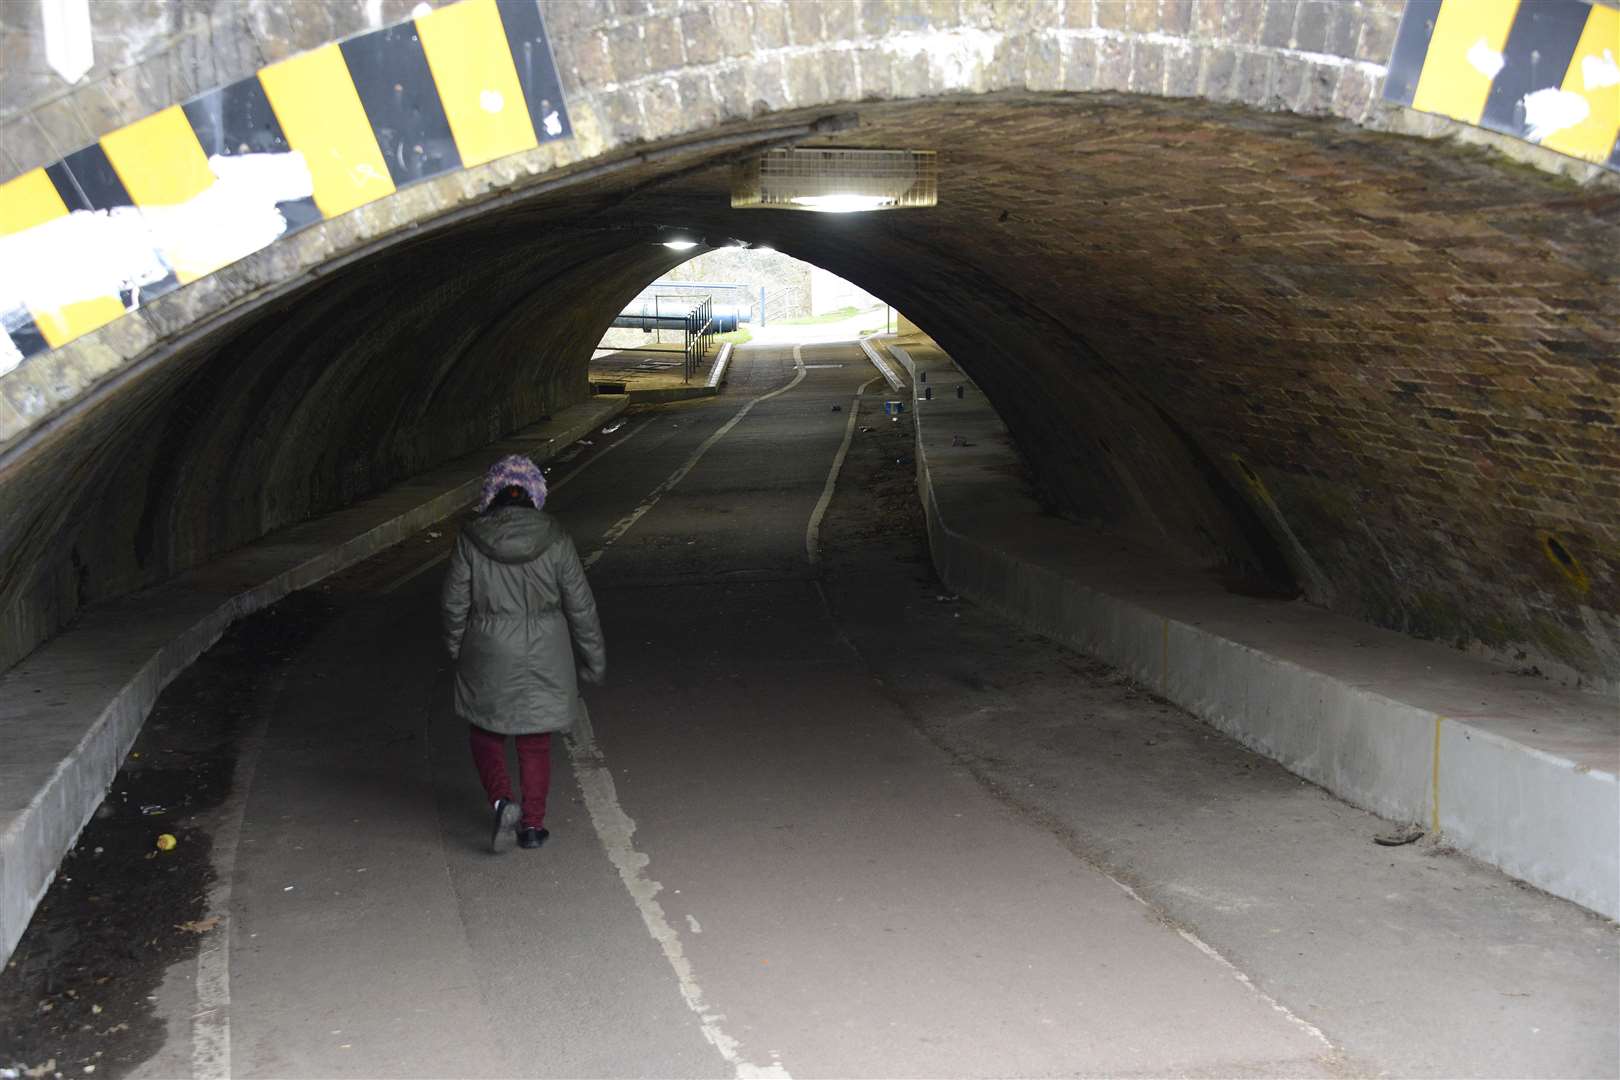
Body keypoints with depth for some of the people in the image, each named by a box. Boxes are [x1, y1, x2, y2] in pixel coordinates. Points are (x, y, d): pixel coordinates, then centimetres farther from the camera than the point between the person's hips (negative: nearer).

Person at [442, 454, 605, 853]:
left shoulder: (470, 541, -9)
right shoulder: (555, 540, -8)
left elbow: (455, 604, -2)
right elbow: (580, 606, -3)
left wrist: (456, 650, 14)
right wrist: (593, 659, 8)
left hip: (488, 656, -1)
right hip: (544, 655, 1)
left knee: (487, 734, 16)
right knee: (536, 742, 14)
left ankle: (502, 800, -6)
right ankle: (532, 824, 18)